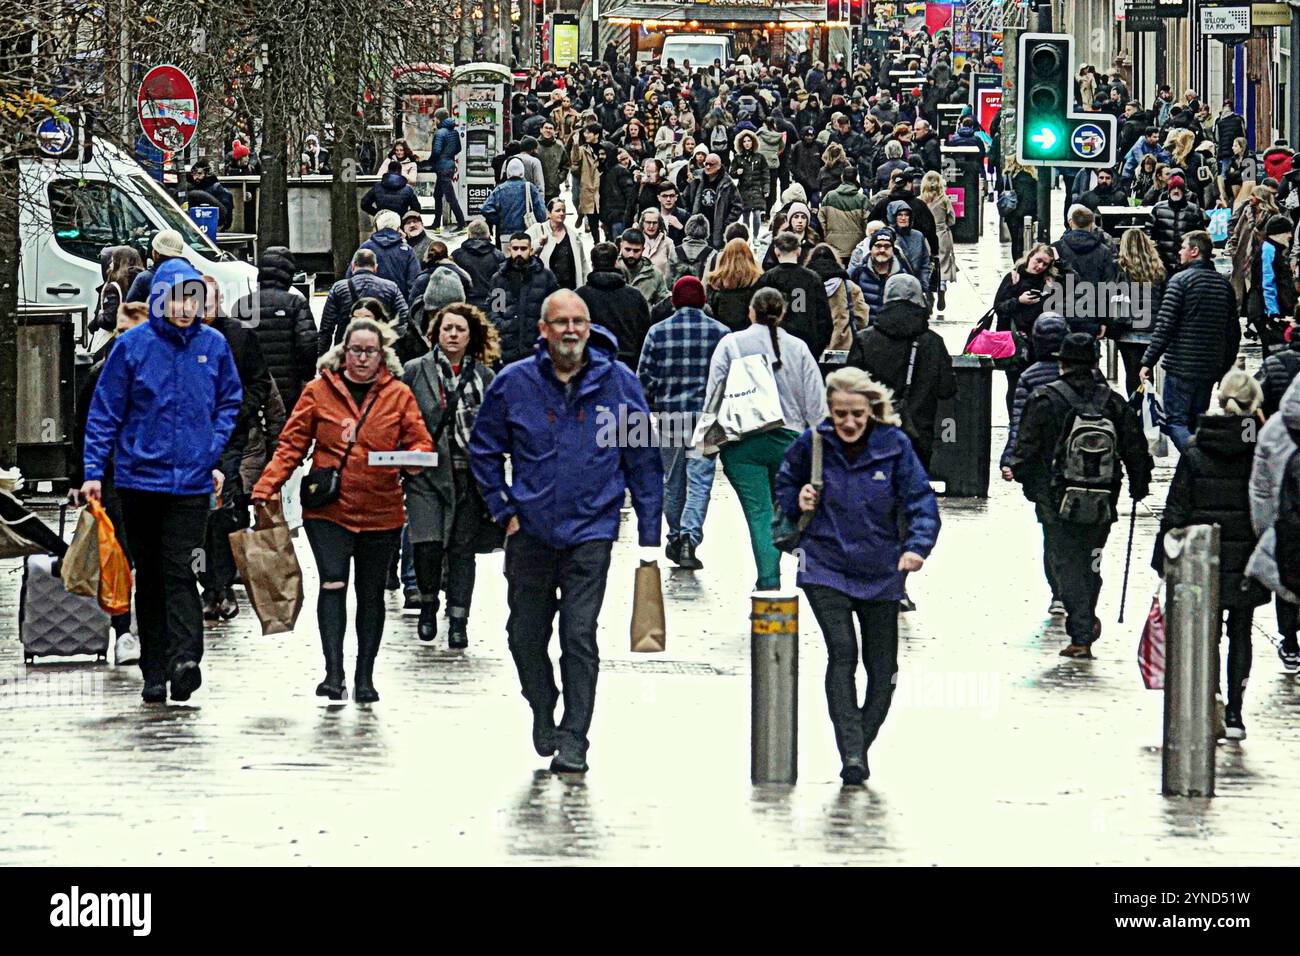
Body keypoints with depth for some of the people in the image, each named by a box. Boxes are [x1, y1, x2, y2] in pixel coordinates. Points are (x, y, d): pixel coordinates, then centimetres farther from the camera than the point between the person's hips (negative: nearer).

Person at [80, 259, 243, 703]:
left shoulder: (213, 345, 4)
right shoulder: (133, 346, -2)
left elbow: (229, 403, 15)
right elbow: (105, 412, 1)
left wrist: (215, 455, 3)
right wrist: (93, 471, -4)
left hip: (192, 480, 0)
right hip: (140, 478, 0)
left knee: (179, 570, -13)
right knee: (149, 575, 7)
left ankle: (185, 659, -24)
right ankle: (154, 672, 11)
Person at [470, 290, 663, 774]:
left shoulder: (618, 383, -3)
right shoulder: (514, 383, -2)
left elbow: (643, 460, 4)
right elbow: (484, 449, 11)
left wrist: (649, 535, 2)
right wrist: (504, 510, 4)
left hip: (591, 530, -2)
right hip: (530, 529, 2)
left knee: (580, 637, -9)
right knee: (526, 635, 11)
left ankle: (573, 739, -3)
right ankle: (542, 711, 37)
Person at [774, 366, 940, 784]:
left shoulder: (894, 445, -7)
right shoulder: (812, 444, -5)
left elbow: (921, 500, -10)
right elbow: (785, 485, 13)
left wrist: (917, 546, -27)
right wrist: (797, 502, -10)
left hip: (880, 572, 2)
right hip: (825, 567, -2)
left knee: (883, 668, 8)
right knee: (842, 652, -19)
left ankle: (861, 743, 28)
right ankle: (851, 754, -22)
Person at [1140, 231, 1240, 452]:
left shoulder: (1180, 280, -10)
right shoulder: (1223, 284, 10)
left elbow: (1164, 326, -14)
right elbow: (1234, 332, 14)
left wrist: (1148, 362, -9)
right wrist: (1225, 367, 23)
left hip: (1181, 365, -6)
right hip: (1211, 367, 6)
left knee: (1175, 422, -4)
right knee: (1197, 423, 14)